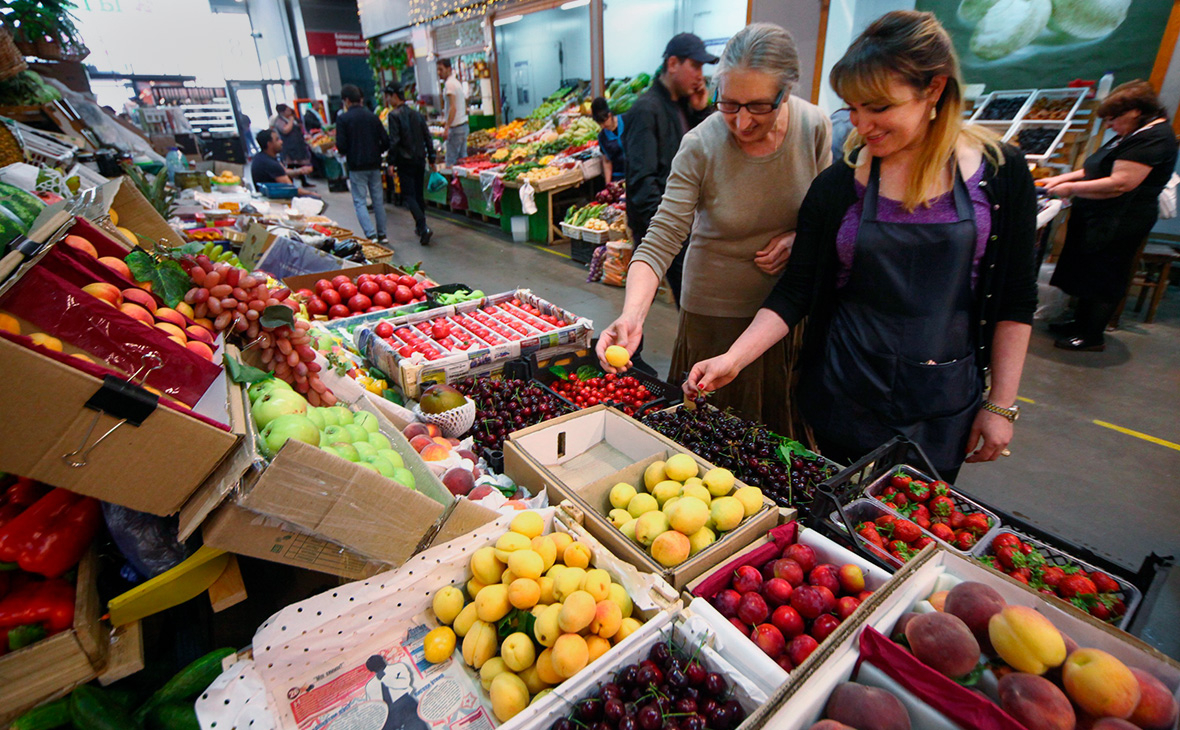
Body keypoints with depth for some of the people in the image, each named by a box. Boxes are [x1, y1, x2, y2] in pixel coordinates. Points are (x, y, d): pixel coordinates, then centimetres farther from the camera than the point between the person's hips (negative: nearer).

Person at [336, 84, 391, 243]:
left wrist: (345, 152, 10)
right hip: (374, 164, 4)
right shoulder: (372, 116, 5)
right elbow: (386, 141, 2)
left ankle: (371, 235, -13)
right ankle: (382, 234, 15)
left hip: (356, 166, -4)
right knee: (378, 199, 11)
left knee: (360, 201, 0)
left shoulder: (343, 118, -6)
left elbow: (341, 146, -11)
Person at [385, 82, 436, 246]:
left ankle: (423, 227, -19)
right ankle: (420, 226, 25)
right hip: (420, 160, 6)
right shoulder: (416, 114, 10)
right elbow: (427, 137, 10)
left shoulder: (394, 115, -10)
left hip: (405, 162, -6)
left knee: (409, 195, -4)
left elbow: (394, 141, -16)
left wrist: (391, 162, -11)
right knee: (419, 193, 15)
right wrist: (431, 159, 15)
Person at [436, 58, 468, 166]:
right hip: (464, 124, 10)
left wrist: (447, 128, -23)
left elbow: (453, 108, -21)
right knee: (462, 157, 12)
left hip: (456, 127, -10)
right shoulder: (457, 82, 18)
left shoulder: (449, 84, -11)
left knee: (451, 160, -9)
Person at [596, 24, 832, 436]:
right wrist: (632, 316, -39)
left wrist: (801, 238, -14)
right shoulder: (701, 147, -19)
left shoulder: (814, 126, -9)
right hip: (716, 308, -3)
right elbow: (659, 242, -24)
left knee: (782, 422, 21)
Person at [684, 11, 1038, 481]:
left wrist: (1001, 405, -1)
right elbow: (796, 292, -7)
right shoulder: (837, 186, -7)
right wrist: (732, 359, -19)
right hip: (847, 397, 0)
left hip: (944, 405, 1)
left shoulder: (999, 173, -5)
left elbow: (1015, 302, 0)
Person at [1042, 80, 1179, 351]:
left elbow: (1119, 183, -27)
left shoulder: (1152, 139, -19)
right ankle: (1081, 323, 29)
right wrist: (1062, 178, 8)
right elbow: (1099, 169, 19)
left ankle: (1093, 337, 9)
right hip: (1101, 219, 10)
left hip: (1119, 224, -10)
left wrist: (1071, 188, -20)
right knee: (1089, 273, 17)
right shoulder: (1137, 134, 15)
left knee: (1103, 279, -2)